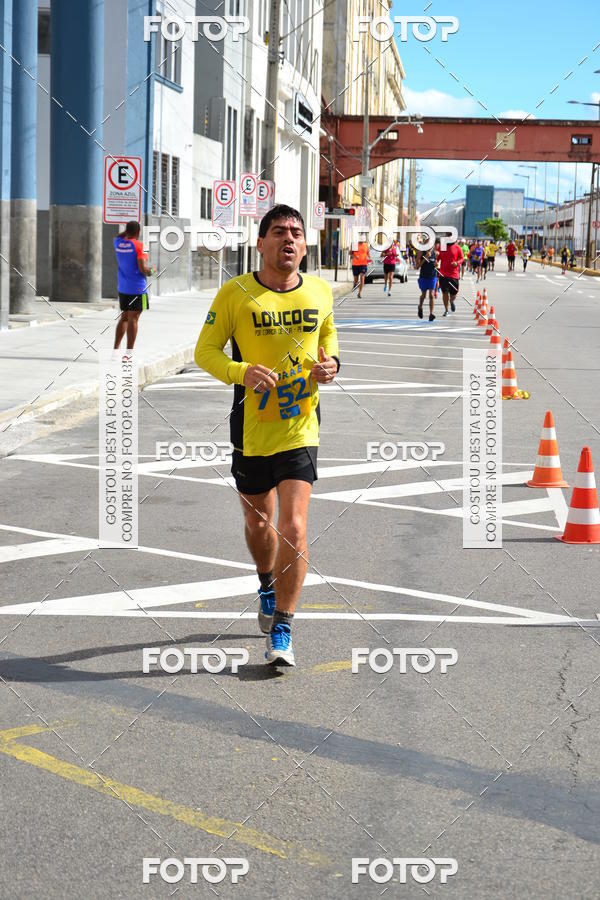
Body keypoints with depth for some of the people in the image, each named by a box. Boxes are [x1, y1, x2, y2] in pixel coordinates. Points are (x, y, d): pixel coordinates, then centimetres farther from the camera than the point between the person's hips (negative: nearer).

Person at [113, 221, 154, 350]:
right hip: (137, 288, -6)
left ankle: (116, 347, 17)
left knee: (124, 317, 18)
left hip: (122, 288, 6)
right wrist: (150, 270, 2)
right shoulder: (138, 245, -13)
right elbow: (143, 268, -18)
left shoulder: (118, 243, 3)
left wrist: (128, 230, 21)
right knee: (133, 319, -3)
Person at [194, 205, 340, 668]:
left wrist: (331, 363, -3)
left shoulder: (321, 292, 1)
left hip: (301, 427, 0)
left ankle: (281, 633, -1)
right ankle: (268, 586, 49)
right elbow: (205, 351, -4)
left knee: (293, 528, -12)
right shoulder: (235, 293, -7)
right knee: (258, 521, 16)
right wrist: (242, 372, -23)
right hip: (251, 431, 0)